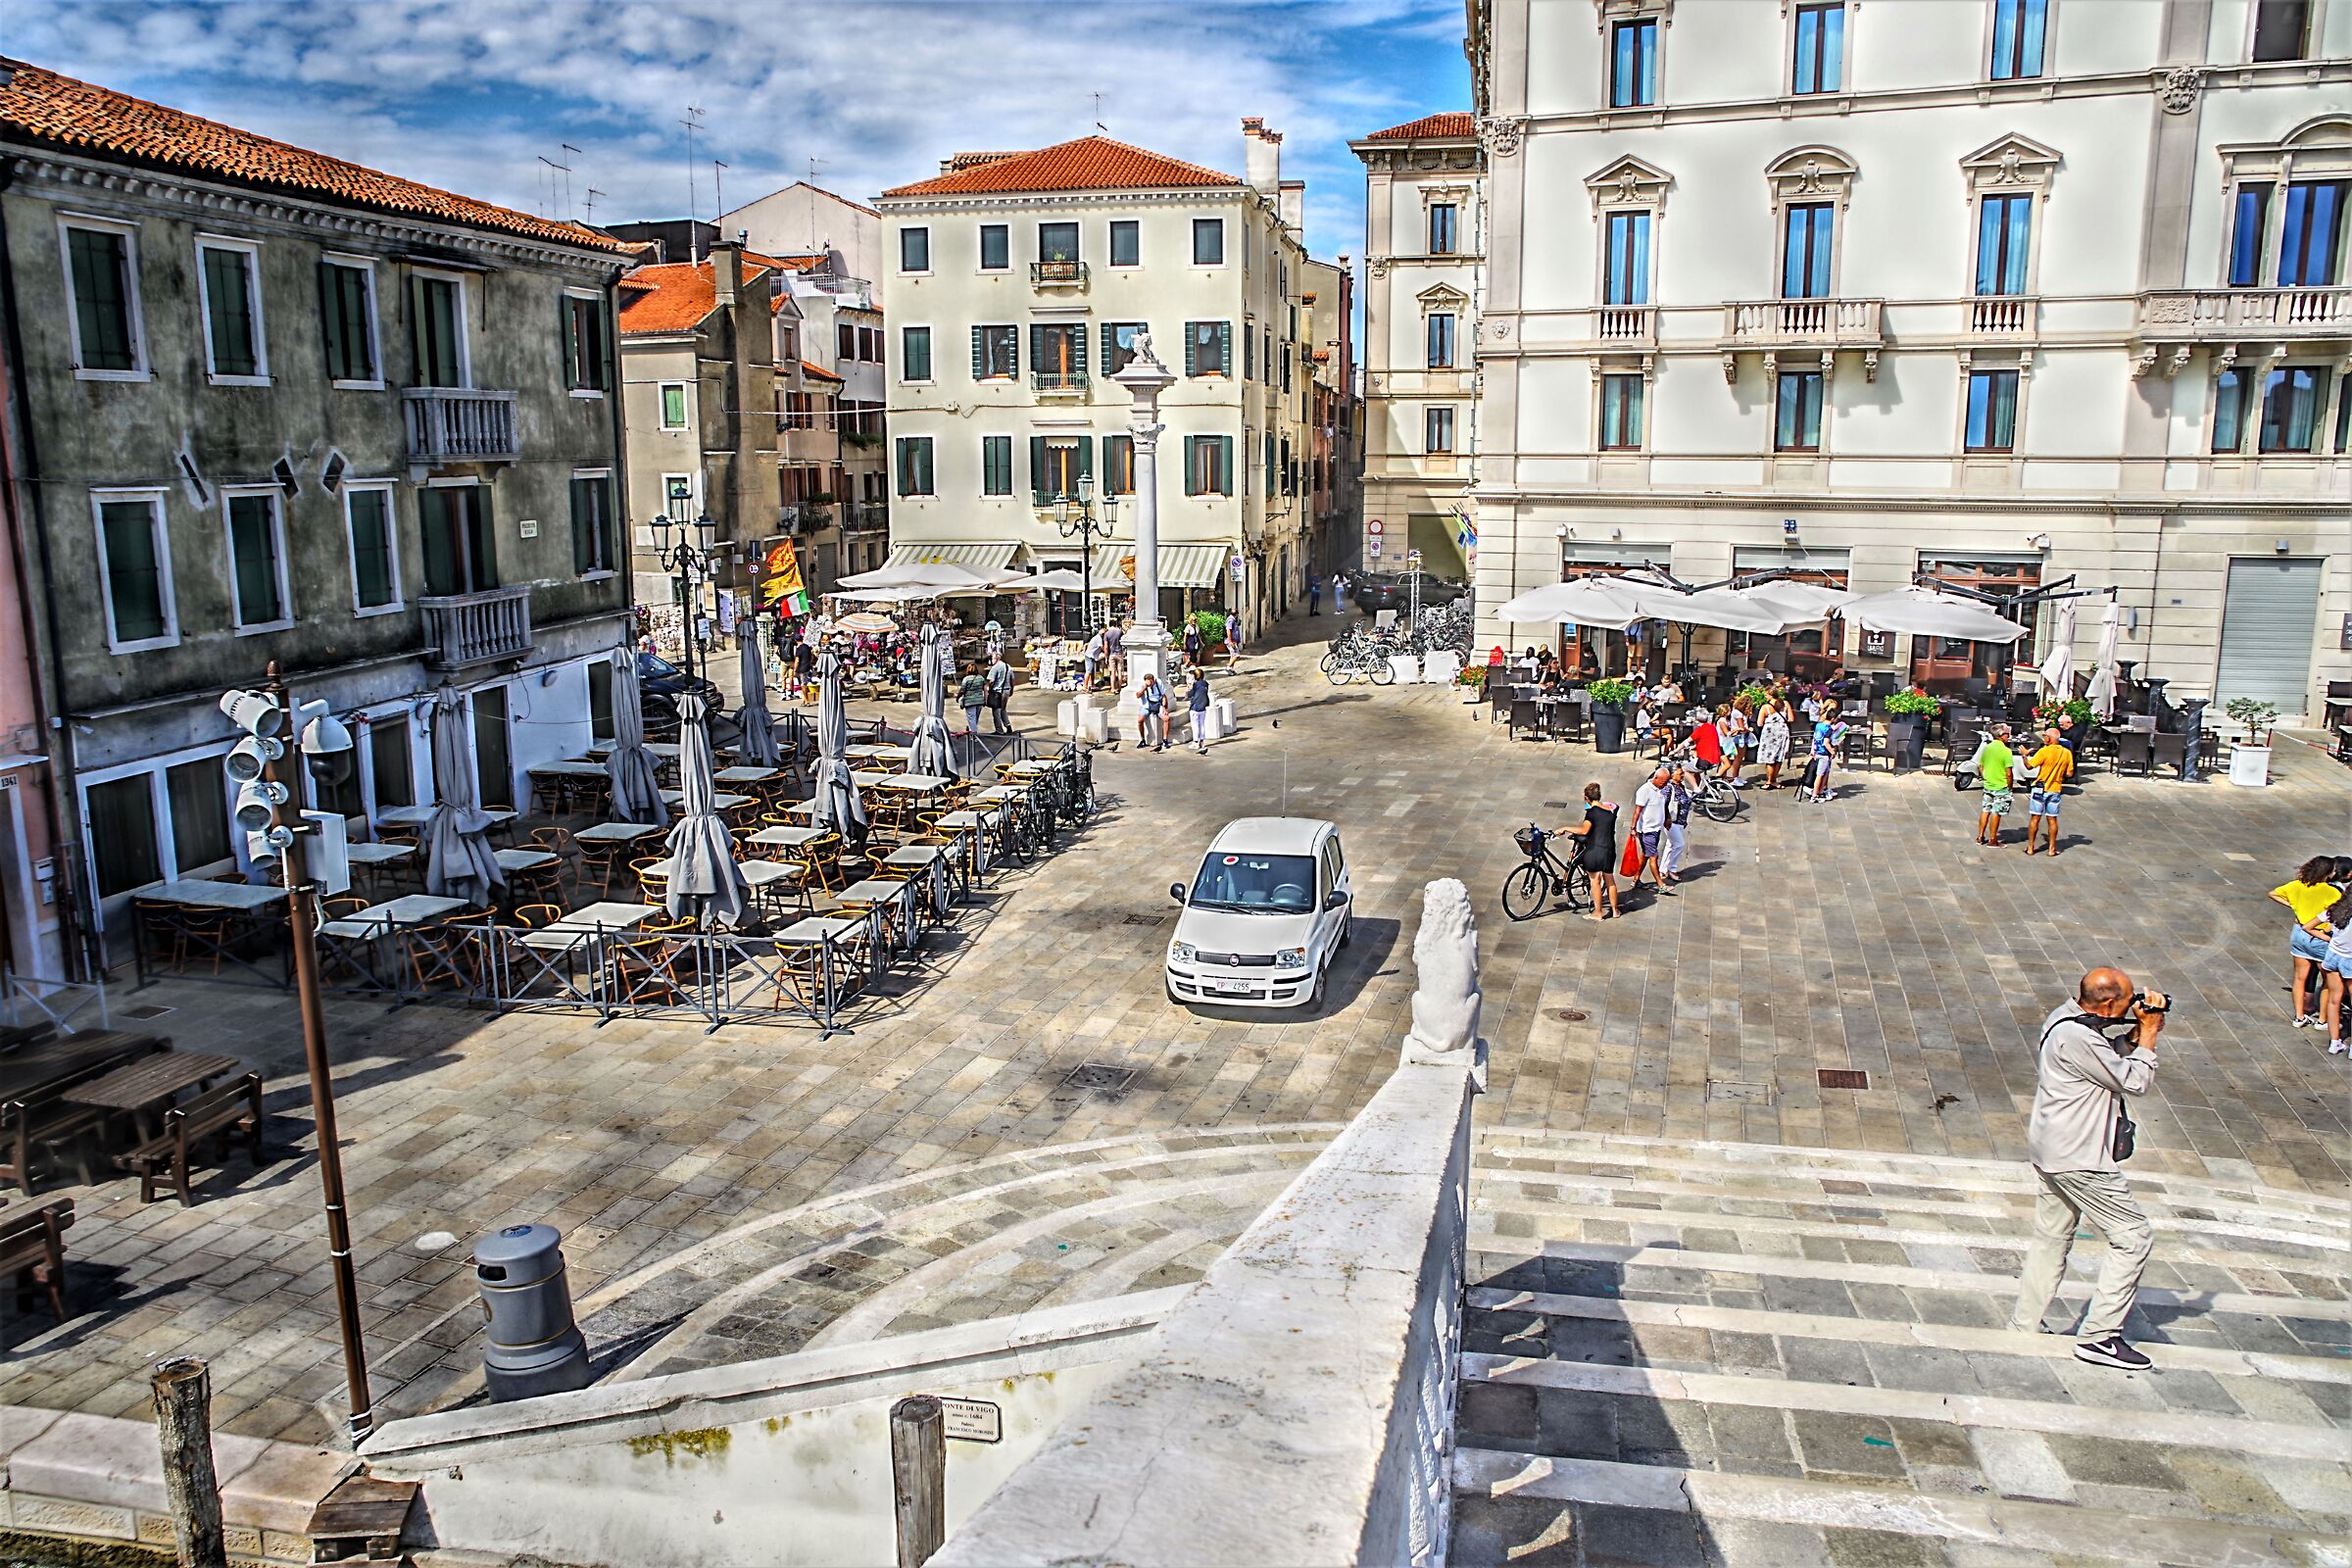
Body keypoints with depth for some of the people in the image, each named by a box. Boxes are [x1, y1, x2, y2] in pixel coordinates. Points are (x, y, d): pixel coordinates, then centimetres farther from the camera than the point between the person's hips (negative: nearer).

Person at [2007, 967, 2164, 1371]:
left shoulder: (2069, 1018, 7)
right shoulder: (2076, 1038, -25)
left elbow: (2117, 1055, 18)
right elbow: (2134, 1081, -16)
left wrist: (2139, 1031, 1)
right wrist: (2148, 1032, -5)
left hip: (2052, 1152, 11)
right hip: (2079, 1159, -11)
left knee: (2052, 1240, 17)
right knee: (2133, 1237, -1)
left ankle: (2023, 1328, 23)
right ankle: (2098, 1336, 2)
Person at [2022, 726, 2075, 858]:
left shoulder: (2044, 751, -16)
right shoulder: (2067, 753, -2)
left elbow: (2029, 766, -15)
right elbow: (2069, 774, 1)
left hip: (2040, 788, -3)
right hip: (2056, 790, 3)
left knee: (2035, 818, 4)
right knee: (2052, 820, 10)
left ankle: (2030, 848, 8)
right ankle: (2052, 849, 13)